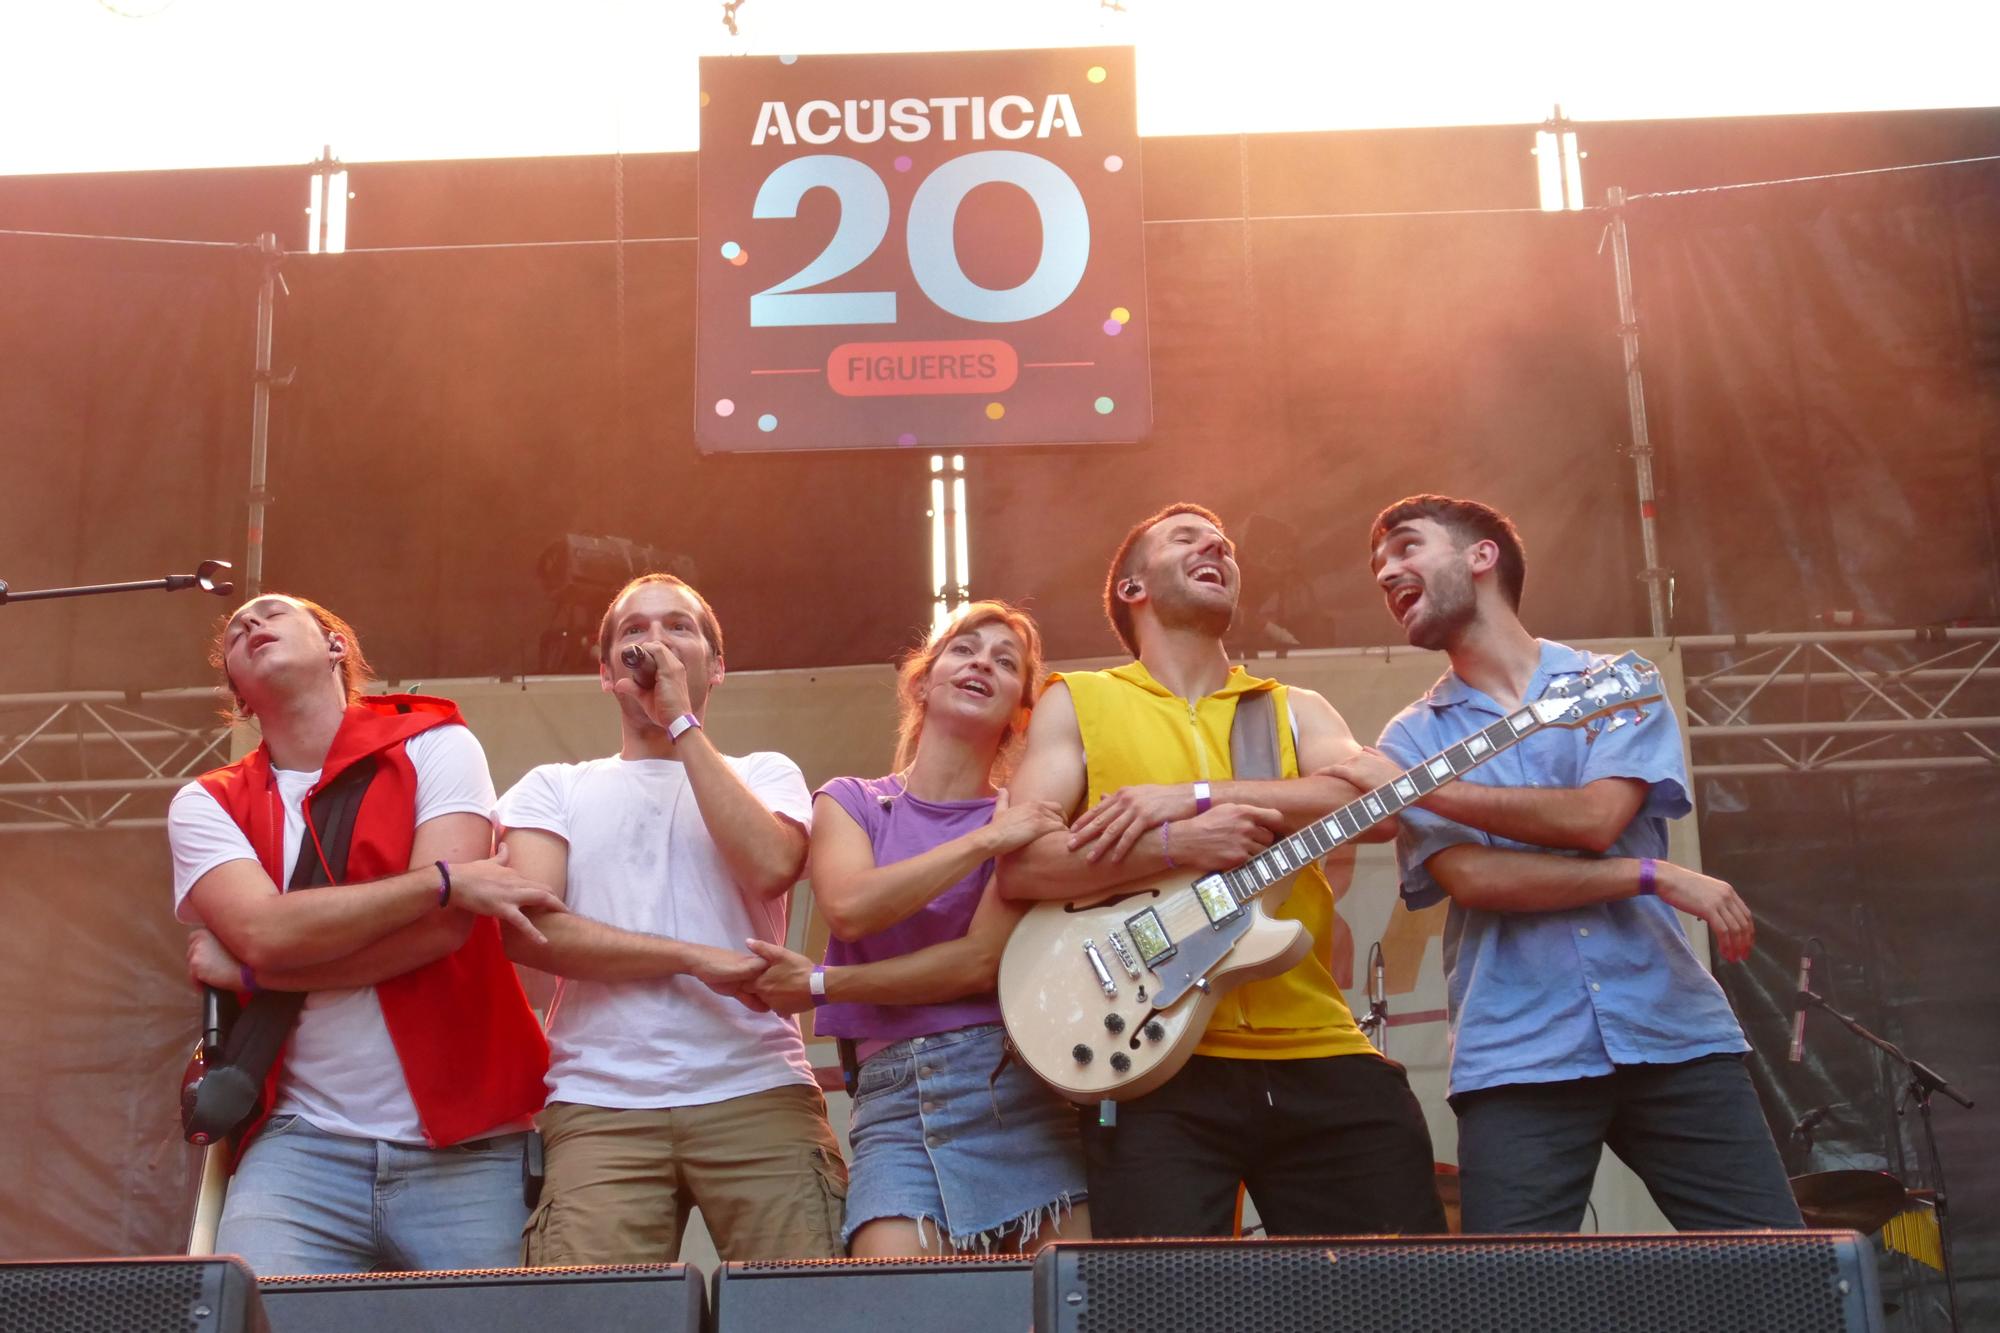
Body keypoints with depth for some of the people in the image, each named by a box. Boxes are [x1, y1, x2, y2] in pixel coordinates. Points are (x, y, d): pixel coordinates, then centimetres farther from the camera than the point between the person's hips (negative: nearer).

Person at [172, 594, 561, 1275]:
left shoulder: (434, 745, 1)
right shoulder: (207, 804, 7)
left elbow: (443, 926, -11)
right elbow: (266, 932, -11)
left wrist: (248, 970, -7)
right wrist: (444, 879, -15)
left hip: (465, 1145, -1)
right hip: (303, 1146, 1)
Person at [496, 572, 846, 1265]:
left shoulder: (765, 774, 18)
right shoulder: (551, 788, 16)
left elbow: (771, 867, -6)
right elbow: (529, 930, -2)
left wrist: (681, 722, 1)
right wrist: (698, 960, -10)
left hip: (758, 1093, 0)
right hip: (600, 1105, 0)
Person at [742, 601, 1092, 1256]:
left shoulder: (1026, 819, 8)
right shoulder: (849, 801, 14)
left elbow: (982, 960, -7)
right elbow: (849, 907, -8)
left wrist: (817, 986, -7)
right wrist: (984, 841, -10)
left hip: (1012, 1083, 0)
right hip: (894, 1099, 0)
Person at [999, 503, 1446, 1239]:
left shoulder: (1296, 709, 19)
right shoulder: (1077, 701, 11)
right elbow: (1019, 864, -3)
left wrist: (1193, 797, -13)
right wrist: (1177, 845, -16)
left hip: (1320, 1056, 3)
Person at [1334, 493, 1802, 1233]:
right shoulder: (1413, 738, 8)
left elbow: (1594, 817, -10)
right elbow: (1468, 877, -8)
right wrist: (1652, 878, -12)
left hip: (1674, 1034, 1)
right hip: (1517, 1060, 0)